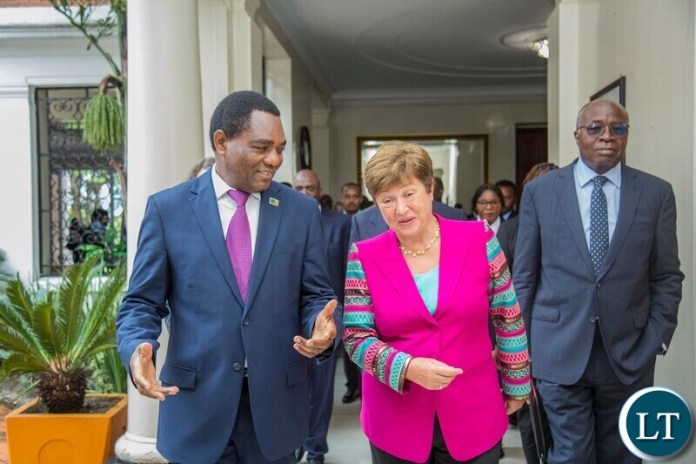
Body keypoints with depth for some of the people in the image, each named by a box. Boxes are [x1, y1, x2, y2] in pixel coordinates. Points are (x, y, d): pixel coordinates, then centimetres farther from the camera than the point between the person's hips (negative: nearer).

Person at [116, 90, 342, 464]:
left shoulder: (302, 210, 2)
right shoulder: (167, 208, -2)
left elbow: (317, 295, 4)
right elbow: (142, 303, -1)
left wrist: (323, 327, -18)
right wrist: (138, 349, -21)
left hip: (275, 405, 2)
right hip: (196, 406, -1)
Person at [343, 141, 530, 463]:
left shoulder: (480, 240, -6)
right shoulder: (364, 258, -6)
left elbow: (509, 318, 2)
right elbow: (356, 336, -7)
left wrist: (516, 384, 7)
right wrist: (408, 368, -22)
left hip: (474, 415, 0)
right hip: (396, 421, 0)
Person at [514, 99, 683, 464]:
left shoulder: (657, 193, 2)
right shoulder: (539, 191, 0)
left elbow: (667, 277, 5)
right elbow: (524, 275, 3)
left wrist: (656, 339, -2)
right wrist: (519, 344, 2)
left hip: (628, 352, 2)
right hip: (560, 350, -1)